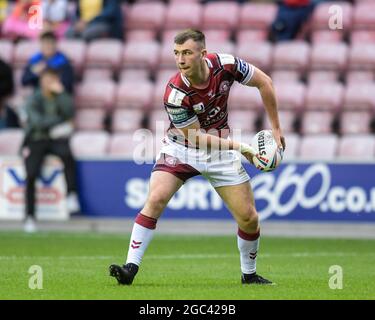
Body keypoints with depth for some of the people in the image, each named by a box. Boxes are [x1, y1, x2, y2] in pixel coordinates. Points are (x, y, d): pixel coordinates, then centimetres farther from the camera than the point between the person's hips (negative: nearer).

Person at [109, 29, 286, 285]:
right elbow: (196, 137, -19)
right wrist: (239, 147, -21)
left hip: (220, 148, 3)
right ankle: (131, 267, -22)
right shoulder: (175, 94, -29)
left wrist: (276, 128, -3)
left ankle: (249, 274, 24)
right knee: (156, 199, -25)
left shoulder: (225, 64, -21)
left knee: (249, 218, 0)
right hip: (181, 147, -3)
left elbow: (264, 82, -5)